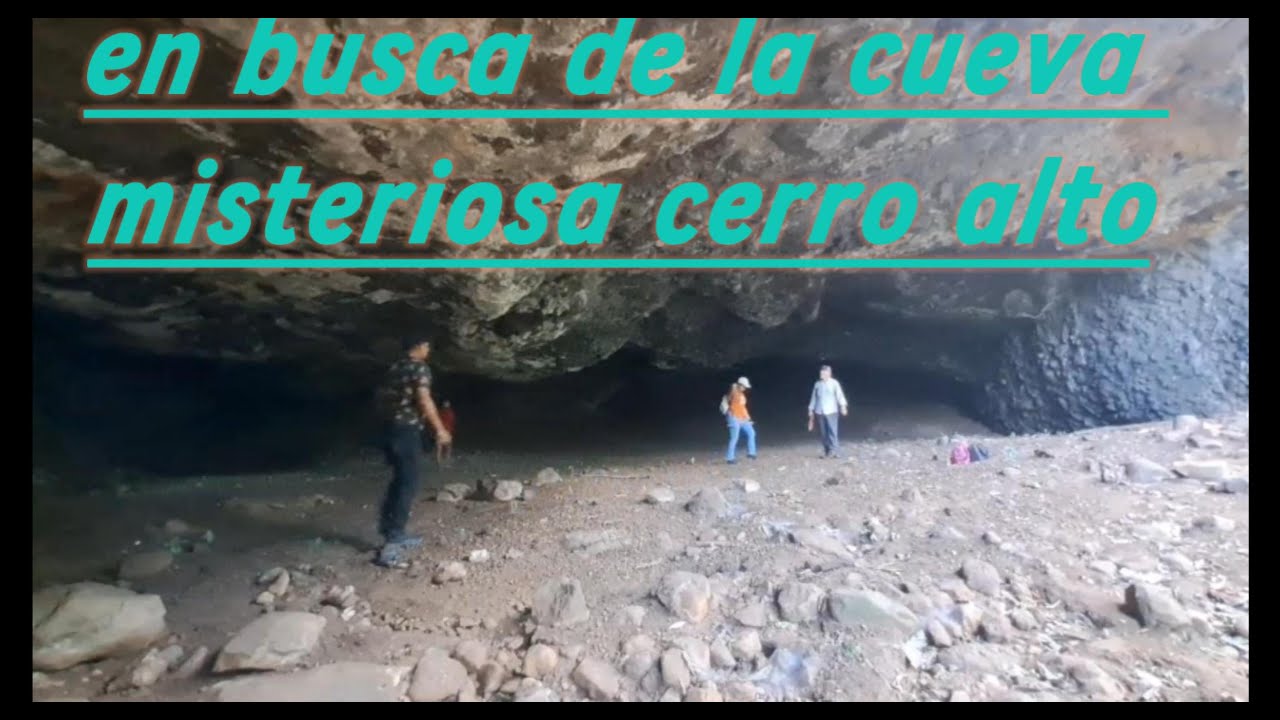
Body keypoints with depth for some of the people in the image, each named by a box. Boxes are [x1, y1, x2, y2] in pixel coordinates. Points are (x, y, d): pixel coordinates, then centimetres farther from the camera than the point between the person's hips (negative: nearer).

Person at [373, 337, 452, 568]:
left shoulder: (395, 368, 15)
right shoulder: (419, 368, -10)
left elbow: (382, 395, 22)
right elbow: (424, 400, -20)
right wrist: (440, 429, -16)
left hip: (392, 428, 9)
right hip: (407, 430, -9)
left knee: (399, 481, 17)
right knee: (408, 483, -7)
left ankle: (394, 534, 23)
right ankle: (391, 544, -10)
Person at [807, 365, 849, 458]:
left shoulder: (834, 383, -1)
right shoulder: (817, 384, 11)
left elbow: (839, 394, -12)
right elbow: (814, 397, 17)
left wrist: (843, 406, -25)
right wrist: (811, 410, 17)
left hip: (831, 411, -4)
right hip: (820, 412, 4)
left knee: (833, 431, -8)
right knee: (824, 432, 5)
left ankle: (834, 451, -6)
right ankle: (826, 451, 10)